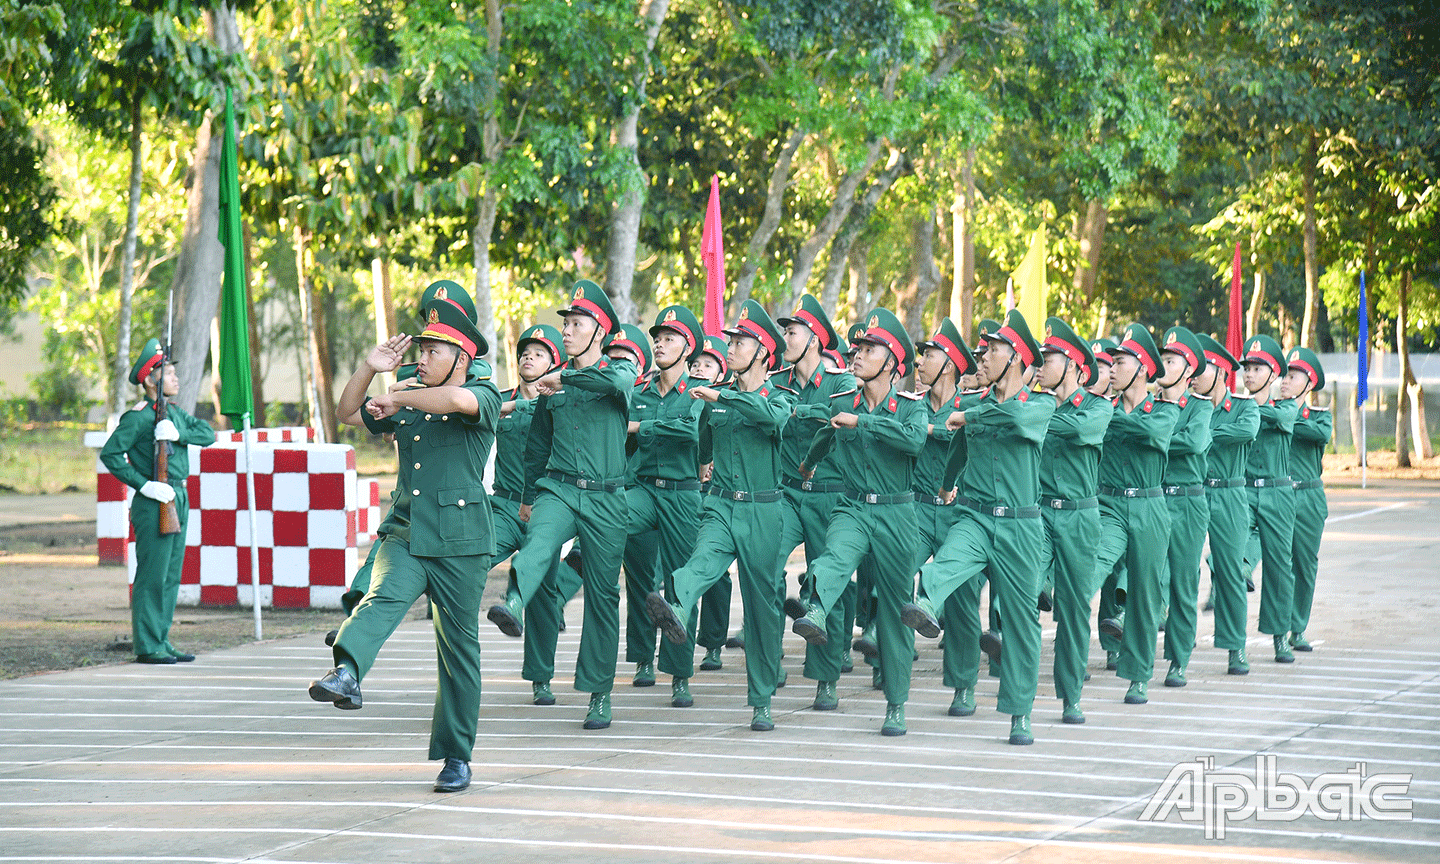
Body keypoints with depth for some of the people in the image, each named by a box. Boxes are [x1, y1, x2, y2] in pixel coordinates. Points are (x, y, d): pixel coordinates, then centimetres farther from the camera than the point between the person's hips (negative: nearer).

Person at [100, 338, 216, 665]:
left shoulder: (174, 413, 14)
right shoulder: (138, 417, -10)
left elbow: (208, 434, 6)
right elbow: (110, 454, -15)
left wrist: (180, 433, -13)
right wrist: (143, 485, -18)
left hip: (178, 500, 8)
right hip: (154, 504, -8)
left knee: (171, 576, 11)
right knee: (152, 576, -7)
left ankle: (161, 641, 17)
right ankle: (146, 647, -3)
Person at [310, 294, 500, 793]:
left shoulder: (483, 397, 0)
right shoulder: (408, 408, 19)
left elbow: (456, 401, -24)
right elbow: (348, 414, 26)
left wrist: (398, 398, -11)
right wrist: (371, 369, 11)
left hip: (459, 544, -4)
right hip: (405, 534, 4)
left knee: (459, 648, 3)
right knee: (382, 599, -27)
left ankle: (456, 757, 14)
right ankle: (345, 676, -54)